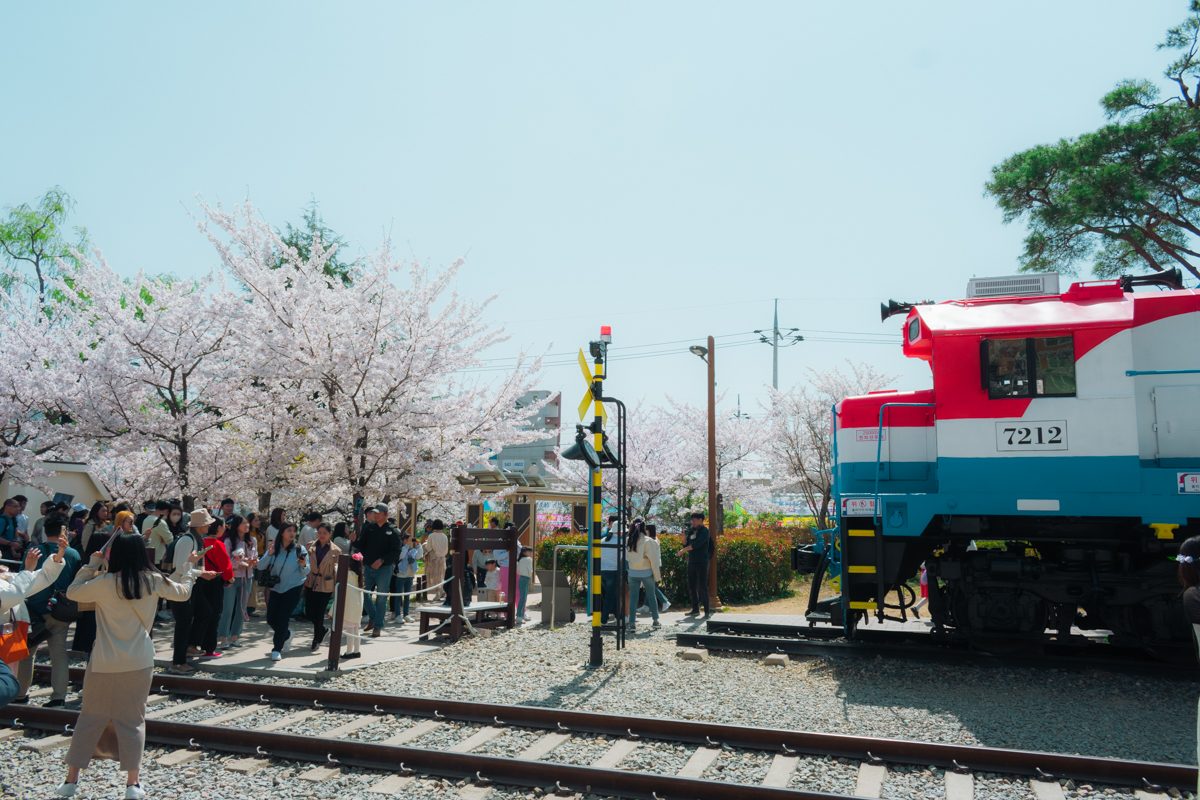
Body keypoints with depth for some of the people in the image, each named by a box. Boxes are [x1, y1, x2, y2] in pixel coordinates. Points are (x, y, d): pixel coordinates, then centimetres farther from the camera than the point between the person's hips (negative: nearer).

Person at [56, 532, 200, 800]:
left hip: (104, 662, -1)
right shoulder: (153, 580, -5)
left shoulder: (104, 582, -11)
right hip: (139, 662, 1)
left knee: (90, 718, 14)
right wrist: (187, 565, 25)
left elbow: (72, 592, 6)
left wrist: (91, 565, 10)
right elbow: (183, 592, 12)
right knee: (133, 720, 9)